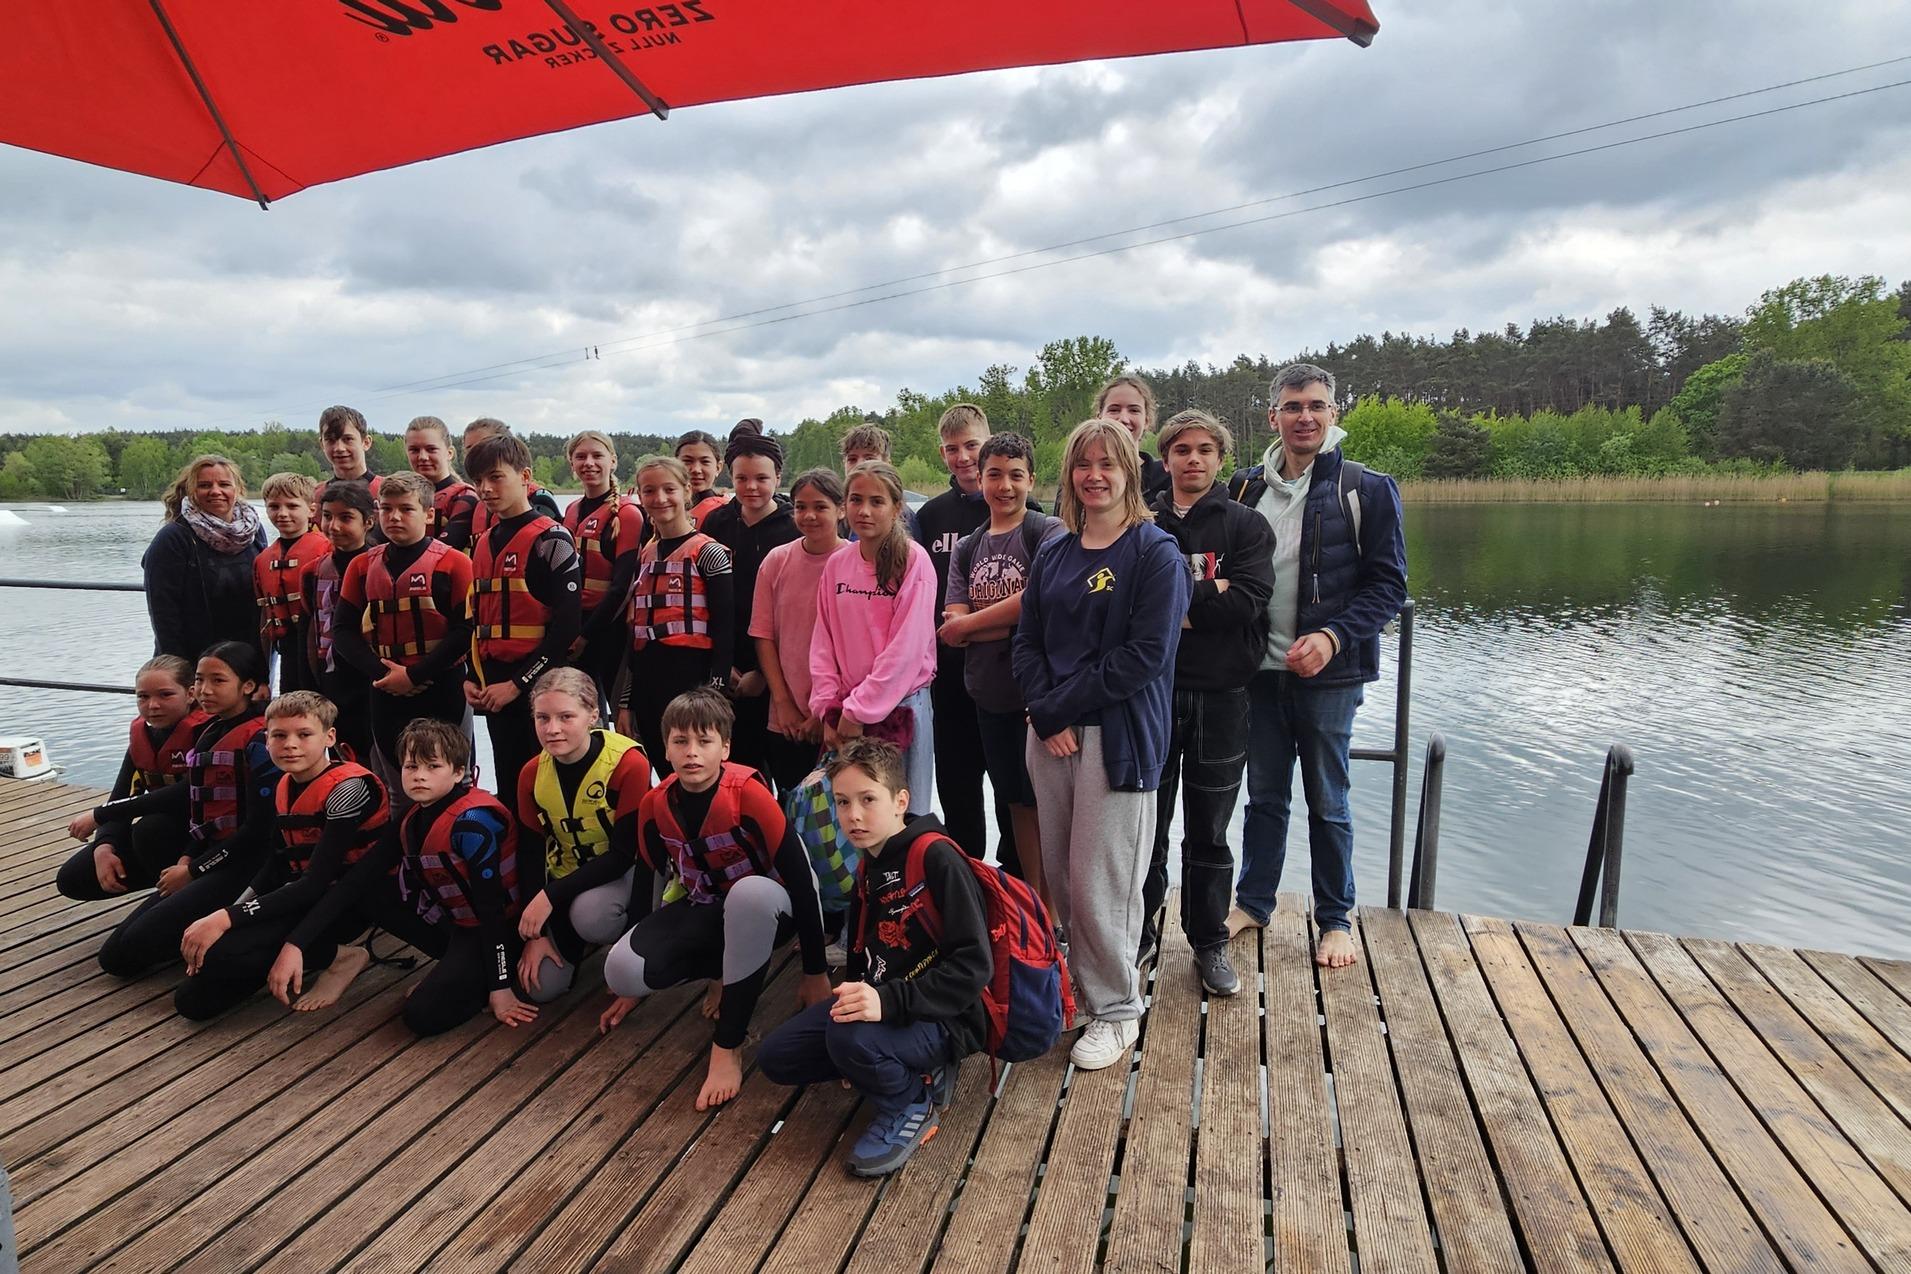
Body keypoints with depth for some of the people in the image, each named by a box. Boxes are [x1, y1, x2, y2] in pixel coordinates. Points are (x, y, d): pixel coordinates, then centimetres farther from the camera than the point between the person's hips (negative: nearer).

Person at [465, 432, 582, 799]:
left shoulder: (550, 540, -10)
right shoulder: (482, 543, 14)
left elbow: (566, 624, -16)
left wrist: (518, 683, -16)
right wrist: (471, 677, 9)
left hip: (539, 685, -7)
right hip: (493, 685, 7)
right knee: (508, 786, 14)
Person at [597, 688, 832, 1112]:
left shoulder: (748, 793, -26)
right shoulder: (655, 805, -10)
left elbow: (800, 879, -22)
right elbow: (643, 884, 4)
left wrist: (815, 974, -17)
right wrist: (632, 985, 11)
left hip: (762, 909, -4)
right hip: (703, 910, 5)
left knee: (751, 893, -41)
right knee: (621, 971, -21)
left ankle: (728, 1046, -25)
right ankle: (729, 972, 6)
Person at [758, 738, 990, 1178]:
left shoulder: (937, 857, -19)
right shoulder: (869, 865, 9)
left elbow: (973, 964, -25)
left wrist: (889, 1001, -33)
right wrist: (855, 995, 3)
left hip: (943, 1017, -9)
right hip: (879, 1002, 9)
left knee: (850, 1038, -35)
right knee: (777, 1057, 1)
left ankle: (911, 1107, -3)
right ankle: (916, 1072, 9)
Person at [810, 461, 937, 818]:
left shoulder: (914, 560, -9)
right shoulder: (837, 563, 7)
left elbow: (906, 648, -14)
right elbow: (823, 641, 8)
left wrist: (859, 711, -13)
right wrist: (828, 709, -1)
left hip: (899, 707, -4)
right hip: (843, 716, 5)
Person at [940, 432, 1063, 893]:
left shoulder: (1048, 532, -5)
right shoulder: (965, 549, 11)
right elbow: (952, 631, 0)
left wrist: (970, 623, -8)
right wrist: (1016, 623, -14)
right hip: (989, 695, 6)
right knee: (1016, 802, 15)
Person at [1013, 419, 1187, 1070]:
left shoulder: (1156, 553, -6)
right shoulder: (1053, 554, 12)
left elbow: (1146, 654, -14)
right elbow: (1027, 642, 9)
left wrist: (1061, 703, -11)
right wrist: (1046, 716, -7)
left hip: (1117, 736, -5)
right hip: (1051, 733, 6)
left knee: (1101, 882, -1)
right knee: (1060, 875, 11)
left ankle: (1116, 1010, 18)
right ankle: (1077, 989, 29)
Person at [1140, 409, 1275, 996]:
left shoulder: (1245, 525, 4)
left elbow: (1248, 600, -12)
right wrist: (1205, 595, -13)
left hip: (1219, 697, 0)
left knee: (1209, 832, 10)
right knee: (1146, 825, 9)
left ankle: (1210, 942, 25)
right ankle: (1140, 932, 26)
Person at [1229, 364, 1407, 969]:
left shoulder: (1367, 488, -4)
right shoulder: (1248, 487, 6)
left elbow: (1388, 584, -6)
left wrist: (1332, 636, -19)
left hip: (1328, 671, -3)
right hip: (1261, 668, 3)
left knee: (1327, 801, 8)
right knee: (1264, 794, 15)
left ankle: (1336, 920, 24)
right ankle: (1253, 901, 30)